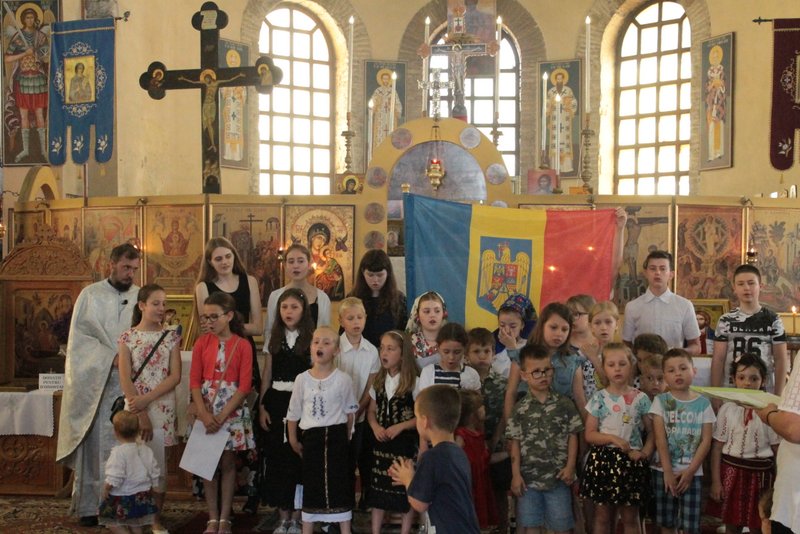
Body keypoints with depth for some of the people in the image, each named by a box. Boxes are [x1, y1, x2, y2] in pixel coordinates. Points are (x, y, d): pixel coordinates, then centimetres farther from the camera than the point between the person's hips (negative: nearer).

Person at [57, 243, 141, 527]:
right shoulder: (91, 295, 3)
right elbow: (79, 338, -2)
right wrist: (111, 359, -13)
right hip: (95, 382, -1)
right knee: (94, 442, 1)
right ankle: (89, 504, 11)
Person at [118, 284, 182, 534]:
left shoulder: (171, 336, 2)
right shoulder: (127, 337, -1)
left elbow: (175, 376, -5)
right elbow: (125, 379, -6)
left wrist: (147, 399, -15)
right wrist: (140, 413, -12)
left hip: (162, 406, 1)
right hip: (135, 406, -1)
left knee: (159, 462, 5)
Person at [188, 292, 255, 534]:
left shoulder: (242, 346, -6)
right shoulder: (201, 343, 0)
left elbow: (244, 386, -10)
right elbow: (195, 381, -3)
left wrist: (221, 416, -15)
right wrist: (205, 415, -14)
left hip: (232, 411, -2)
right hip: (206, 410, 2)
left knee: (227, 462, 5)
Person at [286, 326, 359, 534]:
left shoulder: (343, 379, -6)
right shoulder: (302, 379, -3)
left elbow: (350, 411, 5)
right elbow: (293, 413, 6)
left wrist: (345, 437, 9)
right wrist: (293, 440, 8)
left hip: (336, 436, -1)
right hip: (312, 437, 1)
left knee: (340, 482, 4)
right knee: (311, 484, 9)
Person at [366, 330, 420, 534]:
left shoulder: (414, 383, -10)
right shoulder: (378, 381, 6)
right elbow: (371, 411, 12)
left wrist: (400, 427, -19)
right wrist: (375, 427, -8)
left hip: (405, 443, -5)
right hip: (381, 443, 5)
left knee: (406, 489, 4)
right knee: (377, 489, 11)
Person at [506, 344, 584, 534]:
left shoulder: (564, 404, 0)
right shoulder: (520, 409, -2)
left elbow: (572, 436, 2)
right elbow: (515, 443, 0)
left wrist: (570, 467, -6)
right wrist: (516, 474, -5)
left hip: (558, 477, 0)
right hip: (529, 477, 0)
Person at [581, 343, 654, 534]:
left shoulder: (640, 398, 1)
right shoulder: (599, 399, -2)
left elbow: (652, 431, 5)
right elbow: (590, 434, -3)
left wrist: (646, 451, -12)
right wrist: (613, 438, -18)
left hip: (631, 460, 1)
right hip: (603, 459, 0)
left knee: (630, 518, 9)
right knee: (602, 518, 8)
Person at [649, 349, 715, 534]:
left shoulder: (703, 404, 1)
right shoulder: (661, 401, -1)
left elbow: (706, 441, -2)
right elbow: (660, 439, -6)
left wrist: (689, 471, -9)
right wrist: (668, 472, -12)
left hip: (692, 472, 0)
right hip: (664, 470, 0)